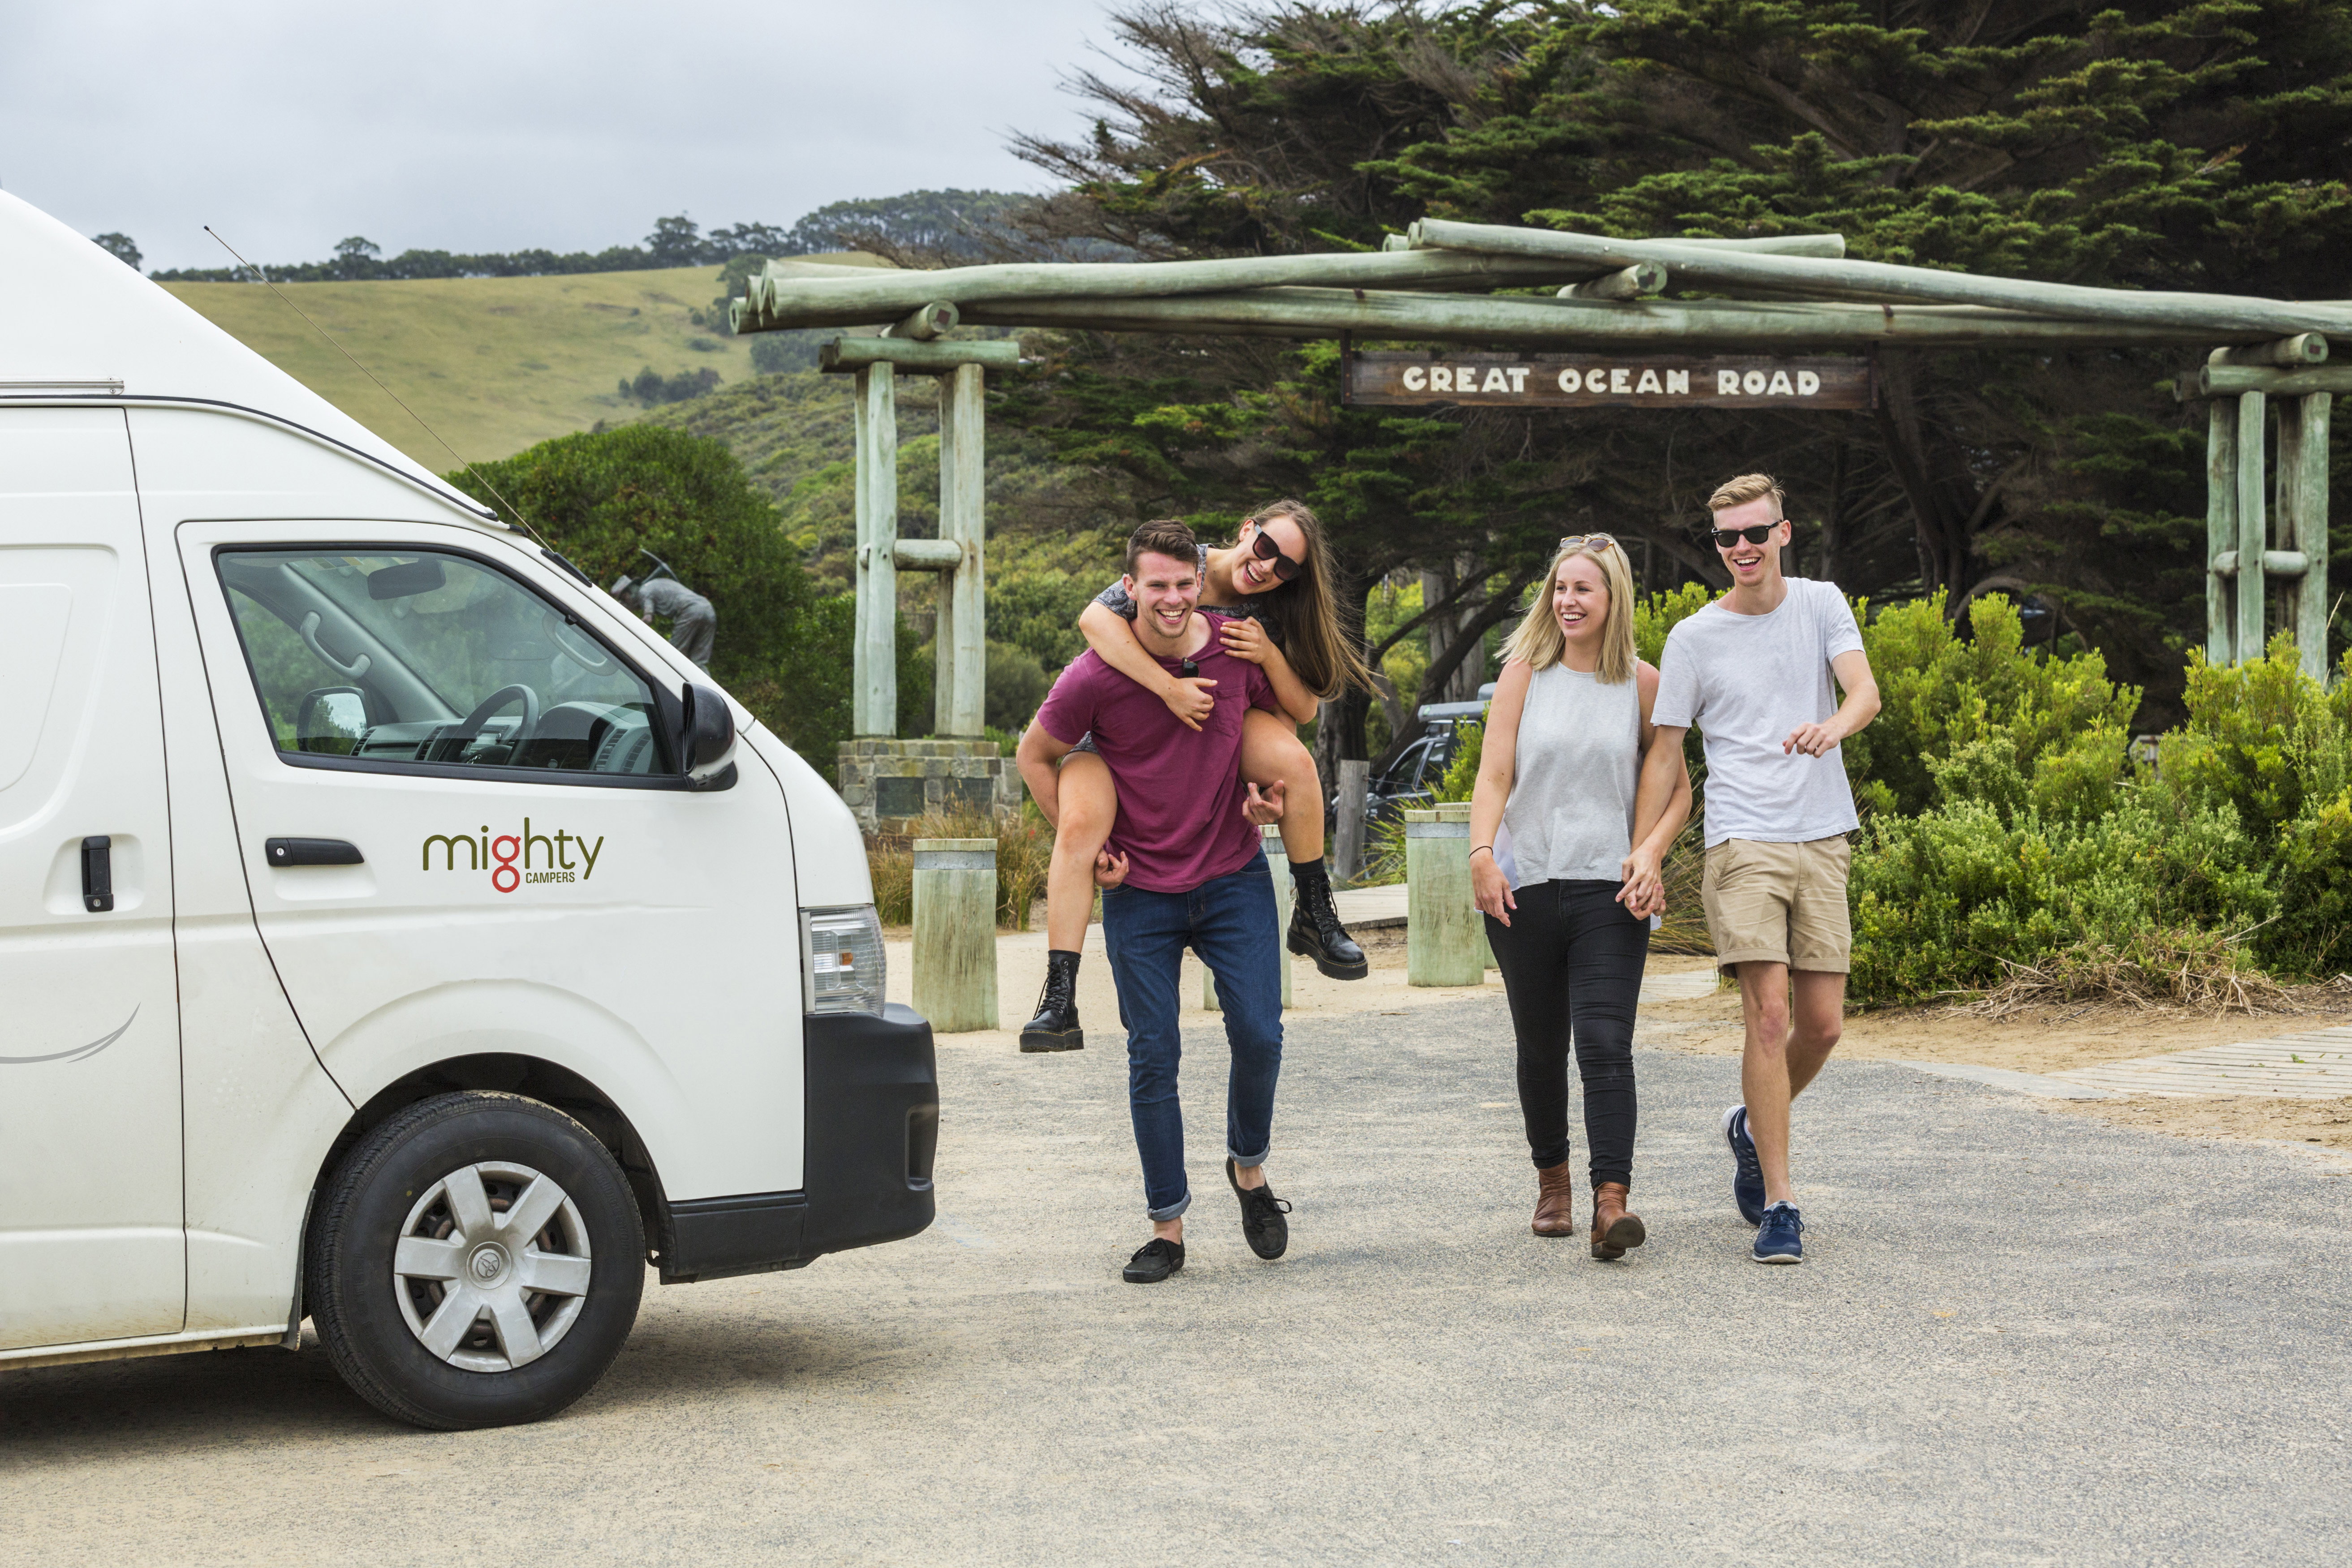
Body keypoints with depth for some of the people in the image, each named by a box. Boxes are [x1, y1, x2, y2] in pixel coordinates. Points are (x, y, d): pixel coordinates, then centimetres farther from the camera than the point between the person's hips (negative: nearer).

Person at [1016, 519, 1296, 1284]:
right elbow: (1036, 756, 3)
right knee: (1153, 1056, 1)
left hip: (1235, 877, 1)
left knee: (1259, 1036, -6)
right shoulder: (1094, 678, -13)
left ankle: (1249, 1166, 23)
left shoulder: (1241, 651, -6)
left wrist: (1268, 792, -3)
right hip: (1139, 891, -1)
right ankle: (1166, 1227, 11)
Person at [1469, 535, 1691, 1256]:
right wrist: (1481, 854, -16)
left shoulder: (1643, 683, 5)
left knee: (1605, 1045, -14)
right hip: (1525, 887, 1)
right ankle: (1552, 1179, 30)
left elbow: (1677, 786, 10)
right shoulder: (1525, 673, 5)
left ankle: (1612, 1200, -20)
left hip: (1609, 890, -1)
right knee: (1541, 1048, 12)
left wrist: (1650, 853, -7)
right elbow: (1494, 774, -1)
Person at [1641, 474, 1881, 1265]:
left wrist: (1833, 726, -30)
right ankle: (1778, 1205, -8)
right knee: (1769, 1014, -13)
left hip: (1823, 840, 3)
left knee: (1823, 1023, 3)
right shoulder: (1694, 638, 3)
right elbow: (1663, 753, 6)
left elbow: (1867, 693, -7)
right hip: (1743, 842, -3)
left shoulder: (1821, 605, 8)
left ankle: (1754, 1125, 34)